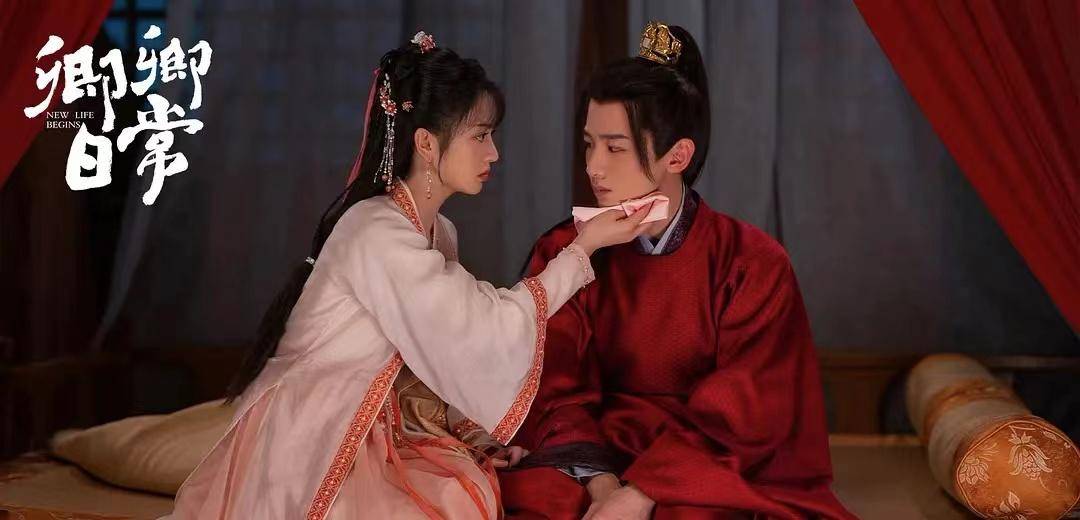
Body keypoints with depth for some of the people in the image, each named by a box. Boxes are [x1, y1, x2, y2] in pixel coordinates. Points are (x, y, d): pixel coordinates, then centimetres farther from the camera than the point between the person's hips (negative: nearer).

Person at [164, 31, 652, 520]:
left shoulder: (437, 233, 8)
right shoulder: (376, 234, -20)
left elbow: (438, 355, 9)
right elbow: (483, 332, -22)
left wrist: (473, 431, -7)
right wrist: (582, 249, -16)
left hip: (369, 431, 8)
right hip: (305, 444, -8)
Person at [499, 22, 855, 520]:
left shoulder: (752, 263, -4)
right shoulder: (562, 254, 2)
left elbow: (739, 414, -10)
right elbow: (554, 395, -3)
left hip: (722, 468, -2)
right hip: (598, 456, 2)